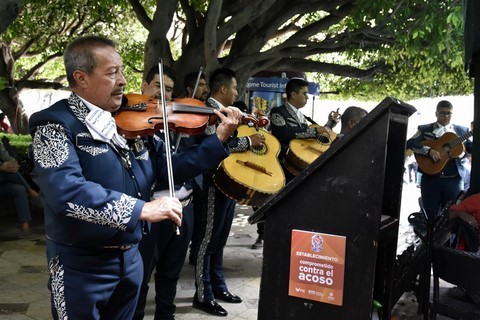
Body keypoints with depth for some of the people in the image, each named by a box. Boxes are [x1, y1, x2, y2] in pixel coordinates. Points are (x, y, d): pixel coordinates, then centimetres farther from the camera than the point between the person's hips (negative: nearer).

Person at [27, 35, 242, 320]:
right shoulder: (56, 124, -16)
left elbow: (170, 168, 5)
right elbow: (66, 191, -31)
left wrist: (220, 138, -3)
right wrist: (141, 208, -34)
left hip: (130, 258, 6)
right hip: (81, 266, -6)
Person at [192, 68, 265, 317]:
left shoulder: (225, 111, 15)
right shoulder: (209, 110, -14)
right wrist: (248, 141, -20)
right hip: (216, 182, -9)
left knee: (220, 238, 17)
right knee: (208, 238, 0)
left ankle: (218, 285, 29)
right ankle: (202, 295, 10)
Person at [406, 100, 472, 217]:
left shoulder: (462, 131, 14)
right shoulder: (424, 129, 5)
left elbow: (471, 148, 9)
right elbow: (410, 143, -8)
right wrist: (429, 151, -20)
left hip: (454, 179, 2)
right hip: (430, 178, -2)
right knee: (430, 215, 4)